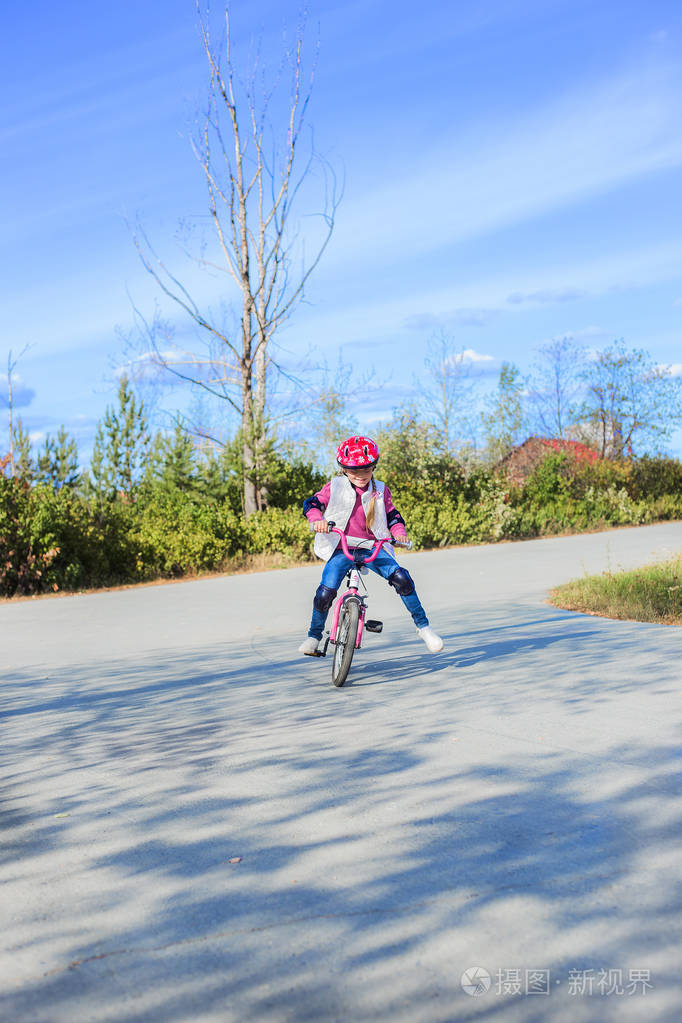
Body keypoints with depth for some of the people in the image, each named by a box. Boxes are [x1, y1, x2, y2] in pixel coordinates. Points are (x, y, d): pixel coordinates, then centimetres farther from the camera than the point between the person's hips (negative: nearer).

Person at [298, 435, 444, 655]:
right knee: (325, 592, -18)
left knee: (401, 578, -21)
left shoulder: (380, 491, 7)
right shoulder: (335, 488, 2)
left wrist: (399, 531, -10)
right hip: (341, 548, -1)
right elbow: (311, 503, -2)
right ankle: (314, 635, 8)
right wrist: (317, 519, -23)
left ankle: (423, 626, -7)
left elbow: (392, 515, 11)